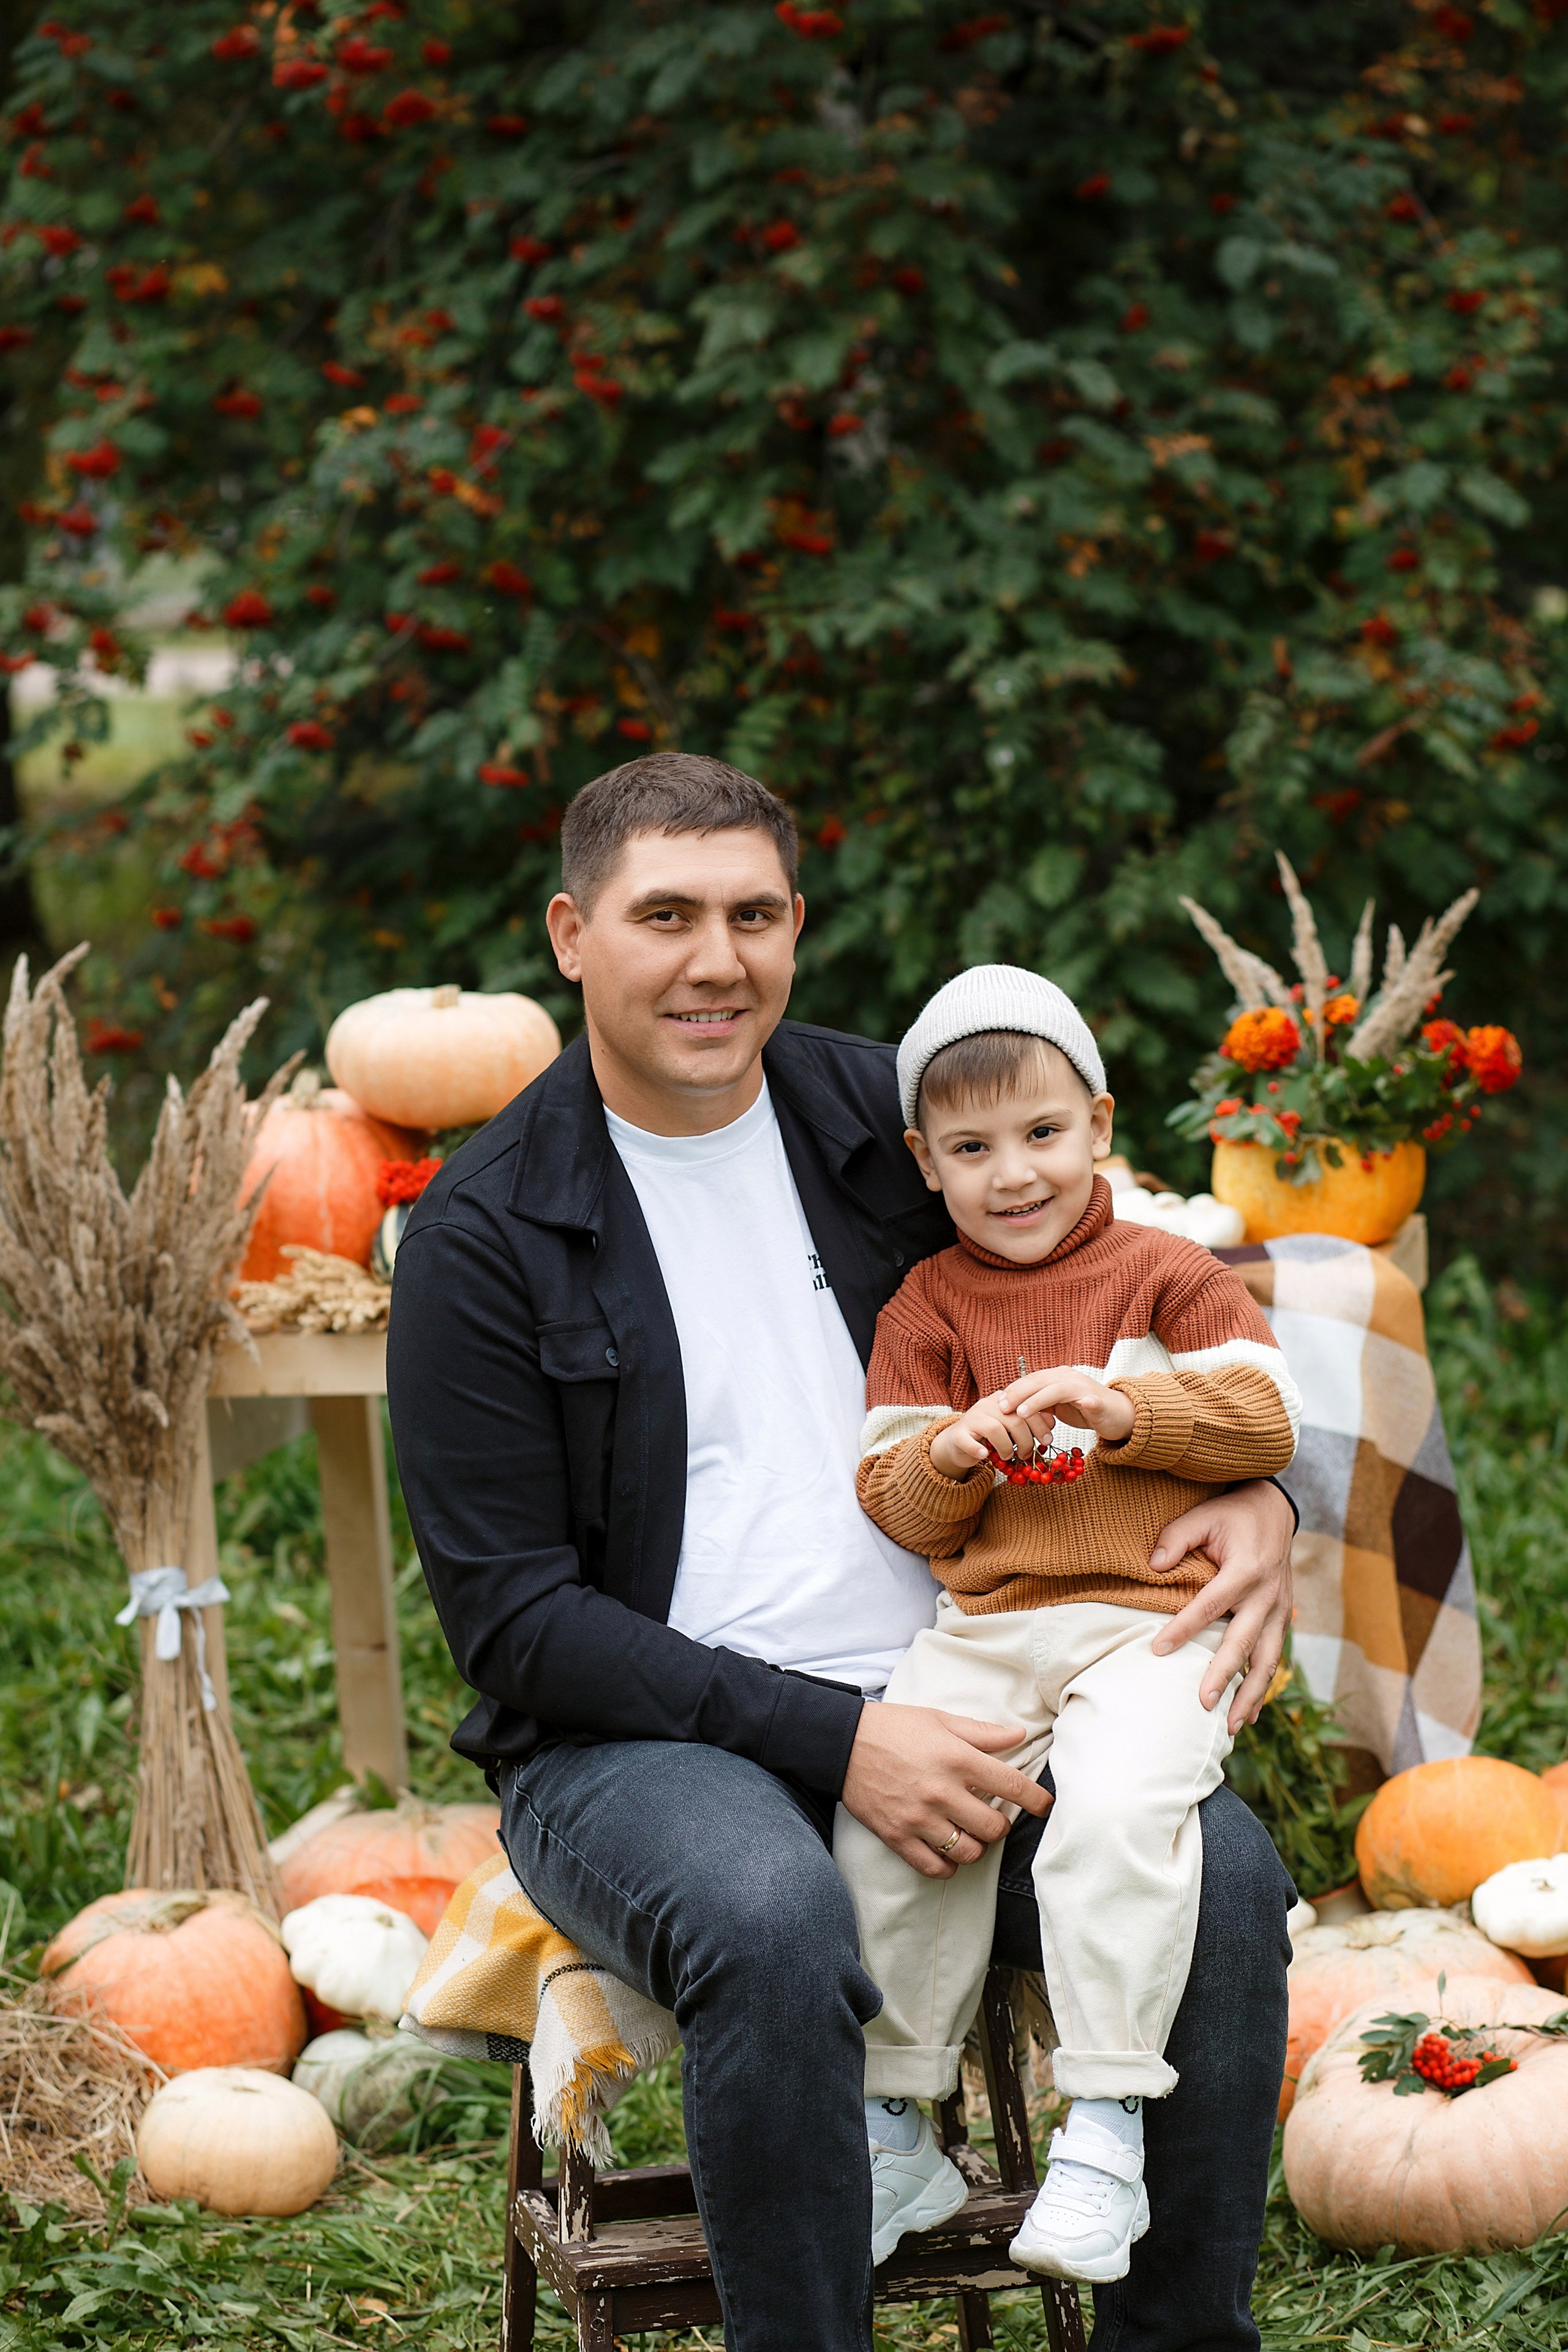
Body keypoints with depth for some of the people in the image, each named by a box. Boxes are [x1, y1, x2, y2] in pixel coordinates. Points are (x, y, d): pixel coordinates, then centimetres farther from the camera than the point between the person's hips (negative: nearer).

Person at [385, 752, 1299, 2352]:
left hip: (943, 1716, 4)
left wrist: (1253, 1498, -4)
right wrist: (832, 1740, -19)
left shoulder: (882, 1118, 8)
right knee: (775, 1918, -37)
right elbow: (512, 1618, -8)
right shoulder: (487, 1230, -3)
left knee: (1223, 1869, -23)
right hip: (634, 1748, -4)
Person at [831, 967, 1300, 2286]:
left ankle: (1105, 2132, -25)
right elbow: (895, 1507, 12)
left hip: (1152, 1618, -3)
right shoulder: (926, 1310, 16)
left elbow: (1268, 1422, 0)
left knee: (1118, 1803, -32)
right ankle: (899, 2128, -5)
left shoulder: (1167, 1275, 10)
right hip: (984, 1627, 3)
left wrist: (1122, 1410, -13)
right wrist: (950, 1455, -10)